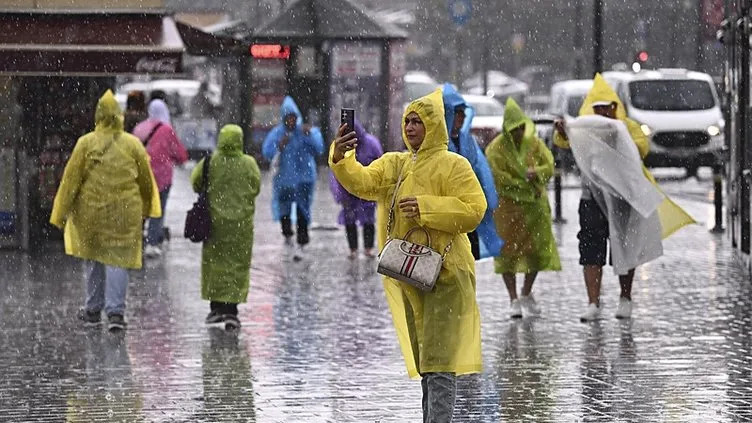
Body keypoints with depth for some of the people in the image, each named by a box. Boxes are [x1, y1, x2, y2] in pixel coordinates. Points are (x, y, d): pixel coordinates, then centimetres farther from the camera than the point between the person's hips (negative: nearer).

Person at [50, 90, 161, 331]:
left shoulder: (86, 144, -7)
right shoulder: (133, 144, -2)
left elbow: (71, 180, -5)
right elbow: (146, 180, 8)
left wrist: (61, 214, 2)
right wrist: (147, 208, 24)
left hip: (92, 211, 0)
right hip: (125, 212, 0)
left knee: (94, 259, 14)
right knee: (119, 258, 1)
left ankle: (93, 310, 23)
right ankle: (115, 311, -10)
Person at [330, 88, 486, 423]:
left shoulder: (453, 165, -4)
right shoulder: (393, 163, 14)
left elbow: (474, 210, -14)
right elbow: (361, 182, -2)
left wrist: (426, 208, -20)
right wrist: (341, 158, -22)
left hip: (444, 272, -7)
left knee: (438, 358, -14)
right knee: (422, 356, 16)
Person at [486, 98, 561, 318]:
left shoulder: (534, 142, 3)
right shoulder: (496, 148, -9)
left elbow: (549, 166, 0)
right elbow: (500, 178, -14)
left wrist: (535, 173, -22)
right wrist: (527, 188, -13)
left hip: (535, 203, 3)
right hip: (508, 205, -3)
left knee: (537, 248, 3)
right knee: (508, 250, -5)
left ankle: (527, 294, 23)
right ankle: (514, 300, 3)